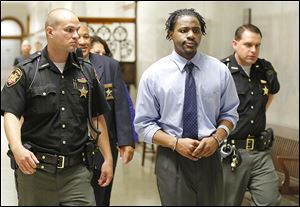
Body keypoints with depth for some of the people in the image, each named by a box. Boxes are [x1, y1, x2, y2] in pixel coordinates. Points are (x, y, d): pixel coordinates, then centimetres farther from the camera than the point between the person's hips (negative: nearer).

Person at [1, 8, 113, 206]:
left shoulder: (86, 71, 8)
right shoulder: (27, 71, -3)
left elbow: (97, 117, 13)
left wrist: (108, 159, 10)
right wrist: (17, 148, -28)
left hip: (77, 169, 2)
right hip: (35, 168, -2)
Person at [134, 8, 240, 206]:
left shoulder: (219, 70, 1)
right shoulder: (153, 74, -4)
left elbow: (229, 113, 8)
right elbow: (144, 124, -2)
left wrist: (216, 139, -11)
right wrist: (175, 143, -16)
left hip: (209, 157, 2)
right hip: (171, 160, -2)